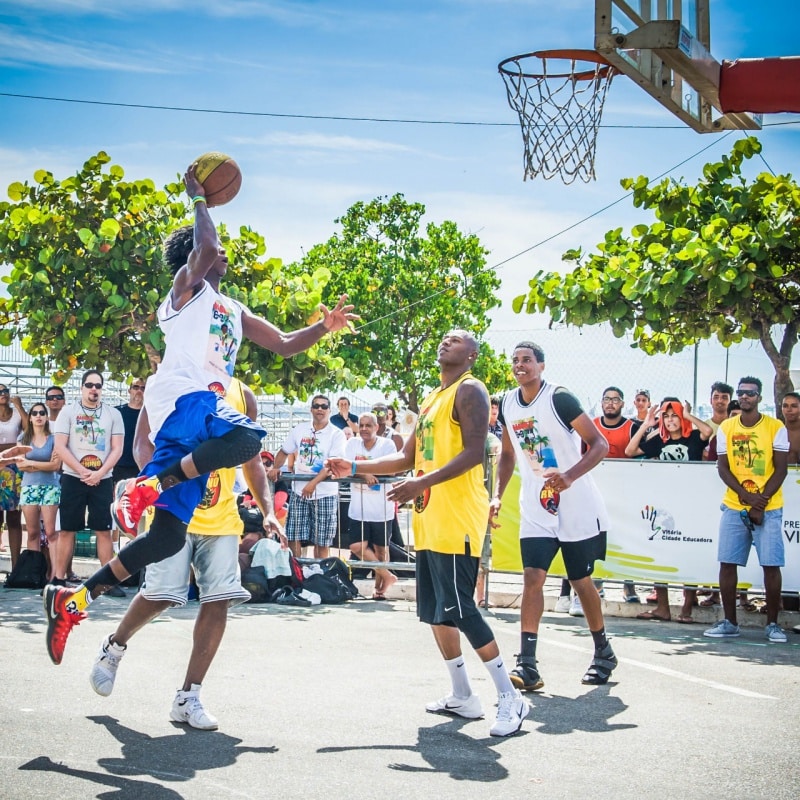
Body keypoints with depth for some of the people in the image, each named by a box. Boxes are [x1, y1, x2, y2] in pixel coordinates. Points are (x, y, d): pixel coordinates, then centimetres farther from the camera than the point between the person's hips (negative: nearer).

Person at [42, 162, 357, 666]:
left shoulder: (235, 311, 31)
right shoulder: (187, 286, 8)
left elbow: (284, 345, 32)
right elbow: (205, 248, -13)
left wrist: (325, 328, 17)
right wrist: (198, 198, 3)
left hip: (205, 405, 8)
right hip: (182, 398, -8)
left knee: (168, 536, -1)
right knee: (246, 439, -38)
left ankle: (74, 599, 2)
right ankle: (147, 486, -29)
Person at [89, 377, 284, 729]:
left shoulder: (242, 396, 11)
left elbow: (252, 462, 17)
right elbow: (142, 443, -10)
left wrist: (267, 511, 5)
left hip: (222, 518, 4)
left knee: (219, 599, -6)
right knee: (160, 594, -10)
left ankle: (188, 697, 3)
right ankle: (113, 647, 23)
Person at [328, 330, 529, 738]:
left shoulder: (469, 390, -7)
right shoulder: (431, 398, 21)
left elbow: (474, 452, -19)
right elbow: (407, 457, 25)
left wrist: (422, 483, -28)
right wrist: (355, 467, 14)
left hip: (457, 518, -9)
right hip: (429, 519, 9)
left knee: (458, 609, -13)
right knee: (434, 611, 11)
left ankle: (510, 697, -7)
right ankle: (462, 696, 20)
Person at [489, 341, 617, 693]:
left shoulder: (559, 398, -15)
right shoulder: (508, 404, 5)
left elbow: (600, 444, -17)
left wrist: (570, 476, -32)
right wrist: (497, 495, 7)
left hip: (577, 506, -4)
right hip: (536, 508, 4)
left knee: (581, 581, 7)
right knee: (532, 577, -9)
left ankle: (603, 652, 28)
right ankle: (527, 666, -13)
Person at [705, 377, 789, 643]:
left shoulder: (776, 427, -1)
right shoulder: (726, 428, 6)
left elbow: (780, 469, -3)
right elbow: (722, 467, 2)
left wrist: (761, 501, -12)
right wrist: (746, 495, -11)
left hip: (768, 508, -2)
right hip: (734, 507, 2)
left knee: (771, 565, -4)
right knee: (727, 563, 0)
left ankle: (772, 624, 7)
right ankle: (729, 622, 10)